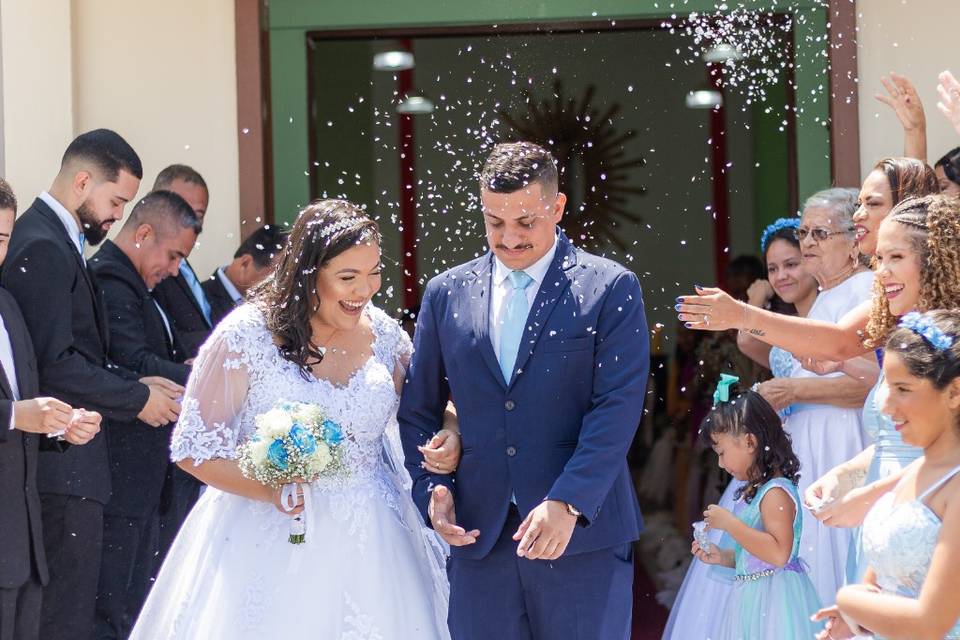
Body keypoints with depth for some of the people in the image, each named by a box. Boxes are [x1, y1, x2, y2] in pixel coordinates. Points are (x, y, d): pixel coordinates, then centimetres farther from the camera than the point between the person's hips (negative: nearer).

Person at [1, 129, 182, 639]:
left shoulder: (54, 238, 16)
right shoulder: (43, 247, -16)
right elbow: (56, 364, -21)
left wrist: (135, 384, 9)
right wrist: (137, 399, -11)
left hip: (64, 462, 10)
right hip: (64, 465, -10)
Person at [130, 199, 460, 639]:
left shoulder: (384, 335, 2)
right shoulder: (245, 336, -11)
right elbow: (193, 447, -8)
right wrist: (268, 488, -24)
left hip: (370, 544, 4)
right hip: (270, 545, -3)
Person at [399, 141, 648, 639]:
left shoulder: (610, 290, 0)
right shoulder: (447, 294, 11)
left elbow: (618, 408, -8)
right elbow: (418, 410, 15)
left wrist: (567, 504, -19)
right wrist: (431, 490, -1)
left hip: (583, 533, -3)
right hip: (479, 537, 3)